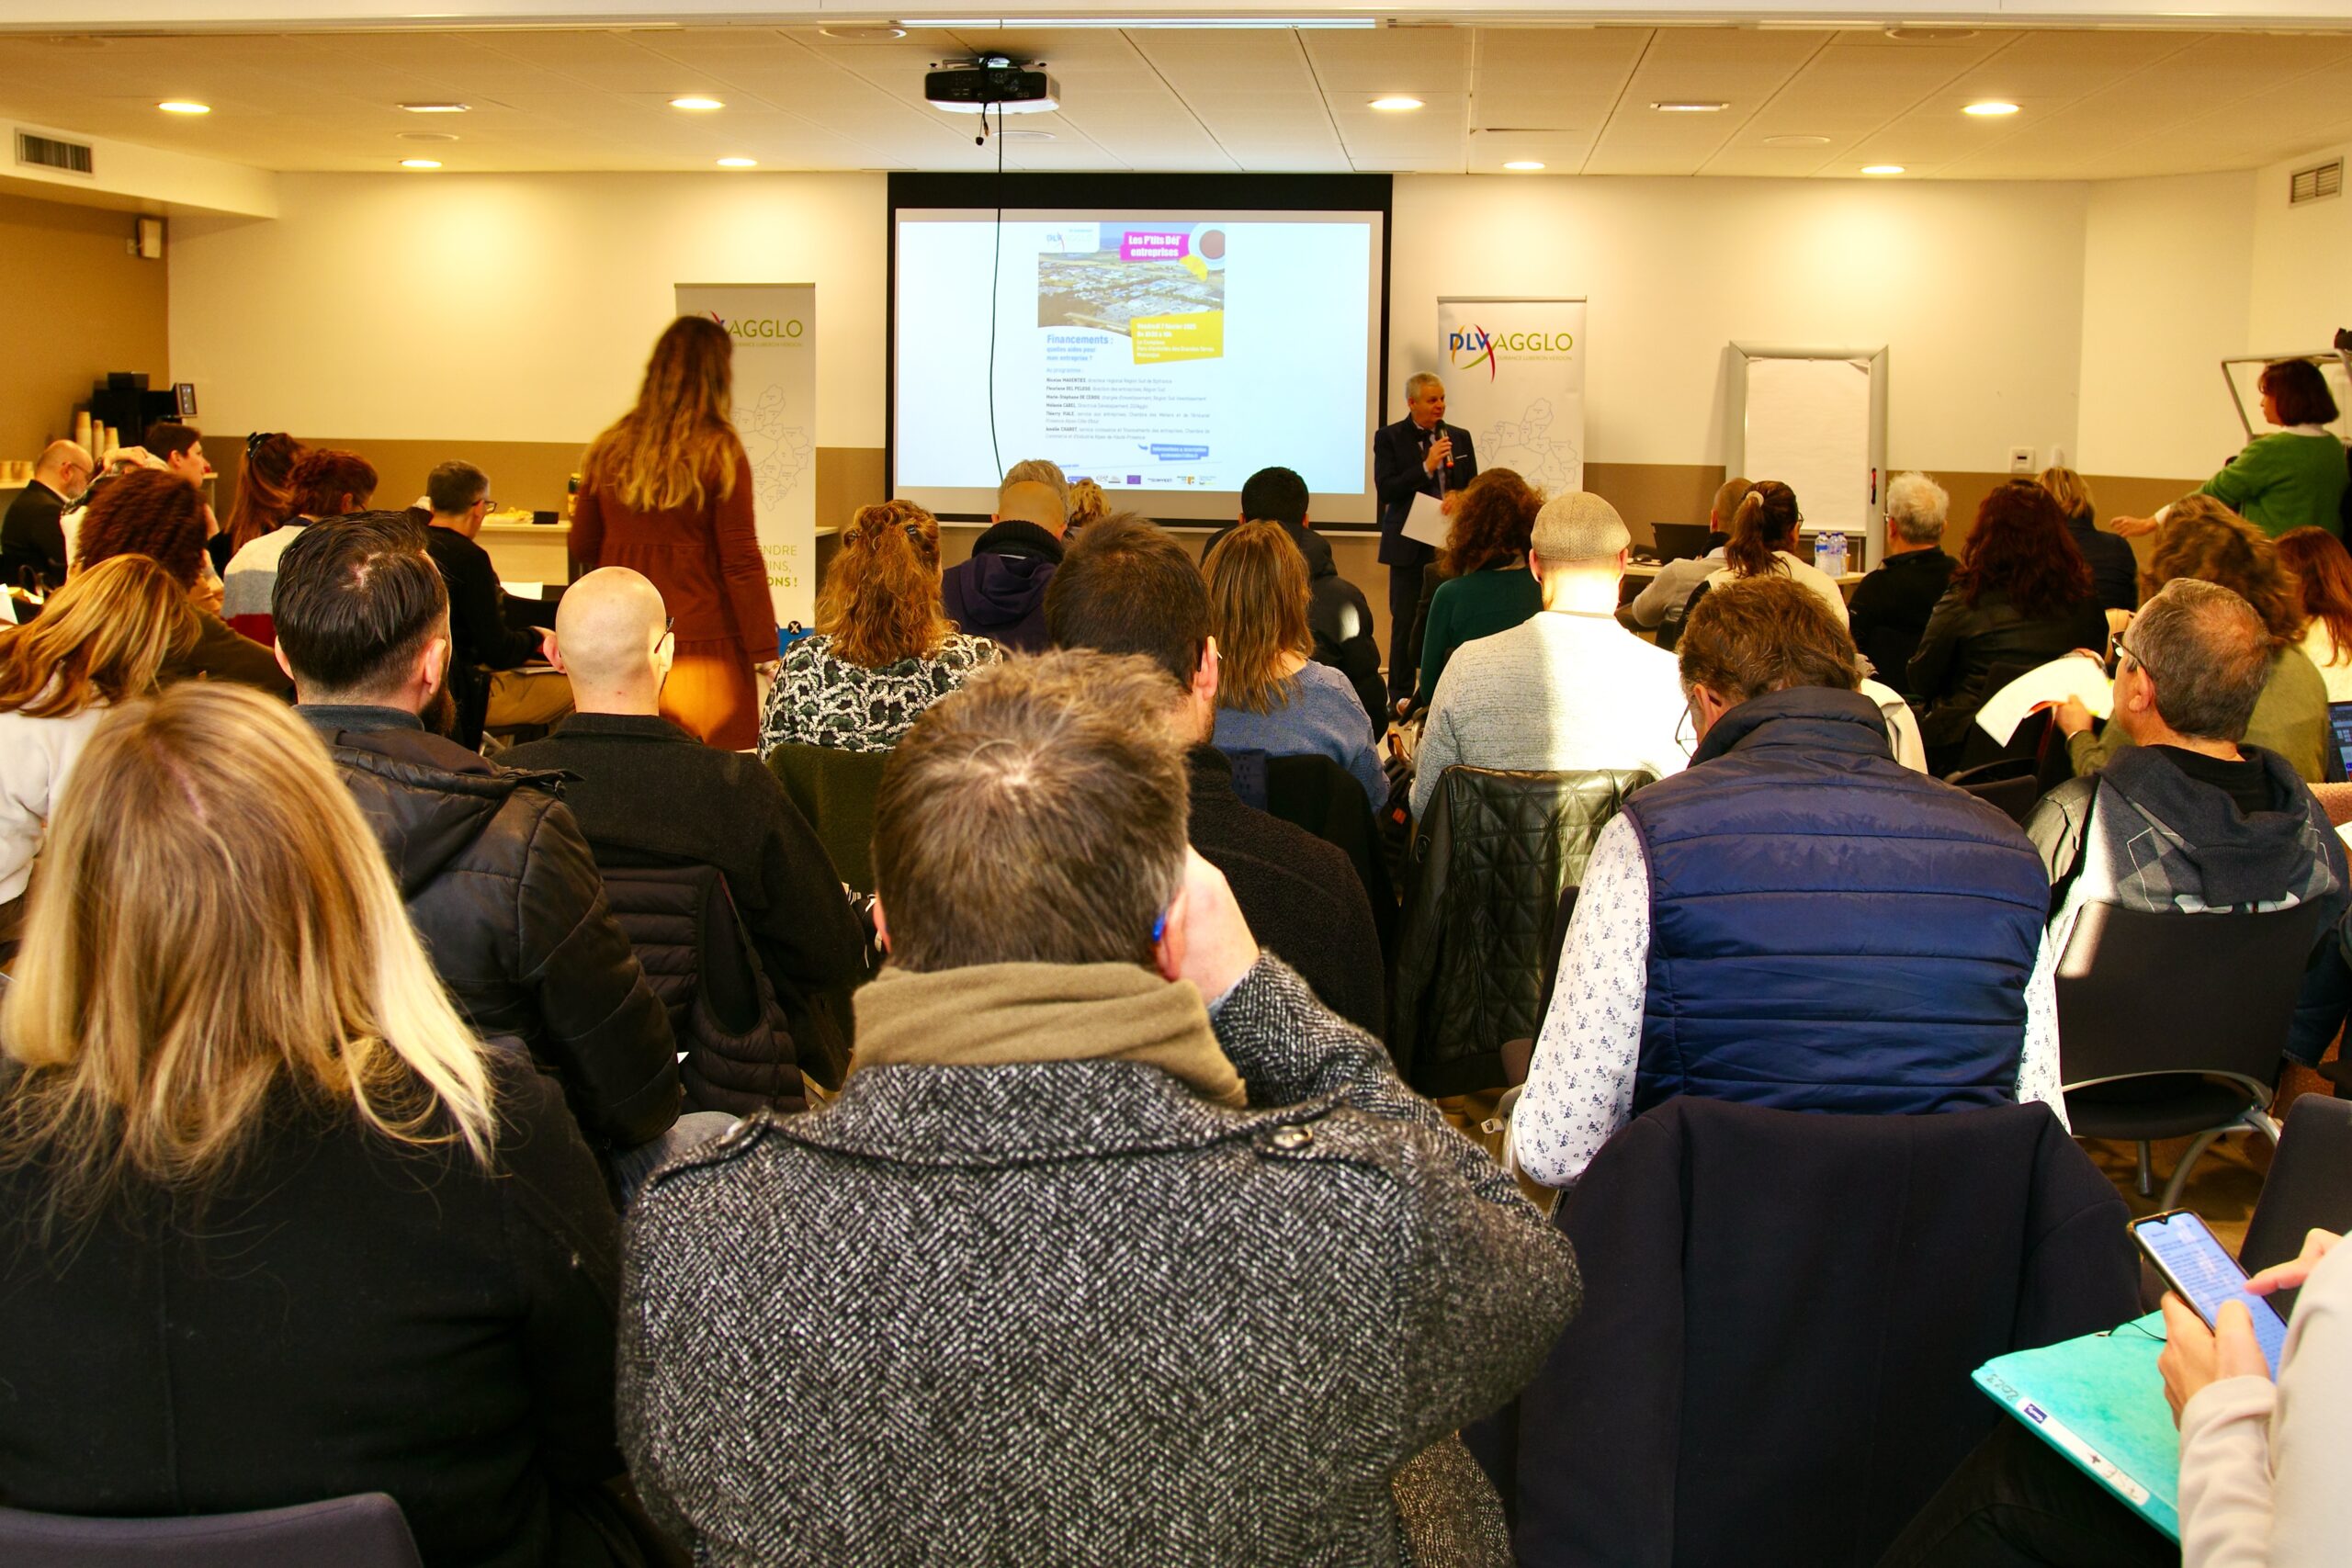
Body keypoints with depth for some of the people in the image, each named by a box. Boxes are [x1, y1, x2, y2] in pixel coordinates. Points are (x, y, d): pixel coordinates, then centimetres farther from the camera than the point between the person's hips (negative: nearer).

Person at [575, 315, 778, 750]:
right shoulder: (720, 452, -9)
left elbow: (583, 547, 14)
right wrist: (764, 650, -4)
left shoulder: (609, 449, 4)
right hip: (702, 645, -4)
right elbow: (740, 560, -9)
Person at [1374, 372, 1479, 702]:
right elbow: (1385, 490, -8)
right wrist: (1426, 467, -16)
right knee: (1405, 622, 1)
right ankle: (1401, 697, 8)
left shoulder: (1459, 437, 11)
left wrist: (1459, 498, -9)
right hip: (1409, 544, -2)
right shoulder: (1389, 437, 1)